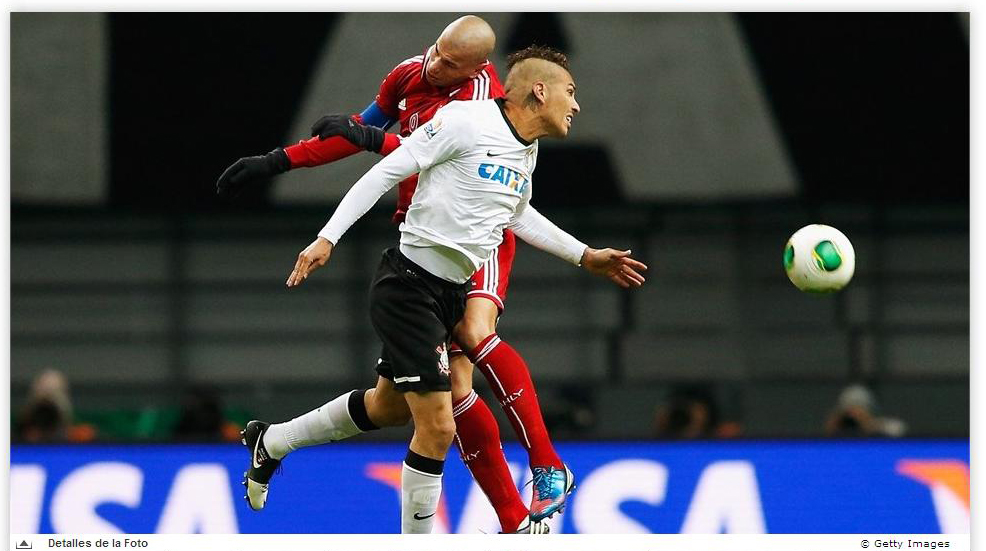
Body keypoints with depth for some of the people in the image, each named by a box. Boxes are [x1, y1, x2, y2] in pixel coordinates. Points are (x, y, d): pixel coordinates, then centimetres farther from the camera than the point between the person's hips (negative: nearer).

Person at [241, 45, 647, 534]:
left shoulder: (527, 151, 10)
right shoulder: (465, 121, -17)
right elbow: (386, 172, -15)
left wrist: (585, 256, 29)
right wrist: (328, 238, -19)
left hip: (450, 293, 9)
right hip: (409, 286, -9)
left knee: (388, 407, 22)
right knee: (438, 427, -11)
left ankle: (270, 442, 41)